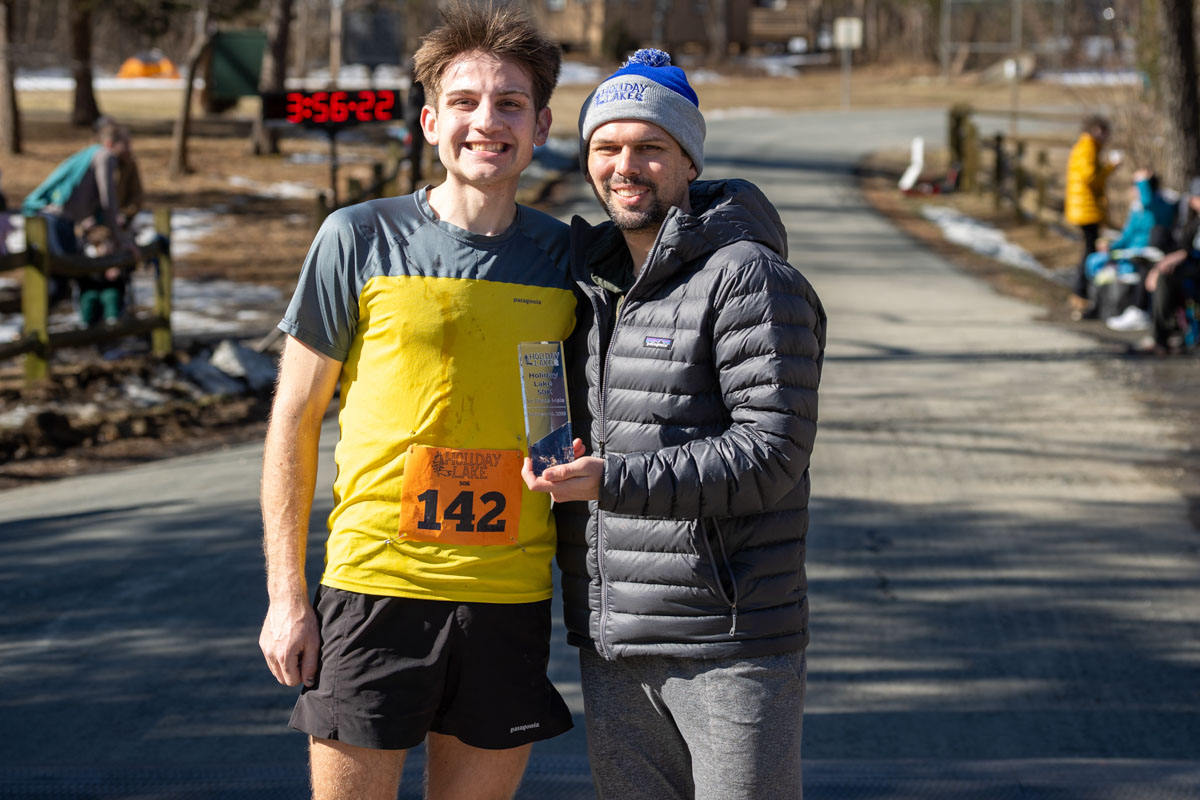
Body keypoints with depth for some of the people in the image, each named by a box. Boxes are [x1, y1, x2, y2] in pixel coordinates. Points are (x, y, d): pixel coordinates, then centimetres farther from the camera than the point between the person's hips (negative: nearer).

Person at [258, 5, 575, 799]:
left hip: (511, 598, 3)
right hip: (376, 585, -2)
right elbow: (295, 419, 3)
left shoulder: (566, 257, 7)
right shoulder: (360, 239, -1)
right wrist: (286, 596, -1)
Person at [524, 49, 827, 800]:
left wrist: (615, 481, -24)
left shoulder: (749, 280, -10)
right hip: (611, 647, 7)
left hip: (730, 645, -7)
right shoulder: (592, 280, 15)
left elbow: (771, 455, -18)